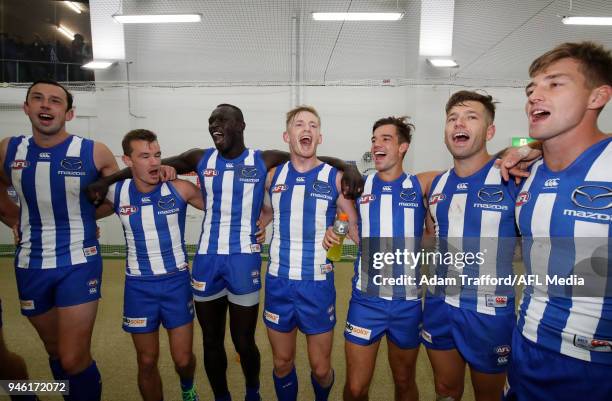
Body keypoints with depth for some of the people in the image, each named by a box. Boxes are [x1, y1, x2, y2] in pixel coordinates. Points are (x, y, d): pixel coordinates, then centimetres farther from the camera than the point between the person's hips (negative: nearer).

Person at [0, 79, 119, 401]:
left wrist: (85, 215, -2)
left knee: (74, 359, -4)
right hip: (30, 265, 4)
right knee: (55, 351, 19)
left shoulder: (94, 152, -11)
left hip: (79, 263, -4)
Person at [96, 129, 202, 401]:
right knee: (147, 361, 12)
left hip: (177, 281, -1)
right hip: (138, 286, 1)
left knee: (183, 359, 8)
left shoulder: (179, 189, -12)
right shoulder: (116, 193, -5)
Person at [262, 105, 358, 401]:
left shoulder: (335, 178, -5)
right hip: (278, 282, 2)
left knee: (321, 368, 12)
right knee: (282, 363, 16)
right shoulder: (273, 176, 2)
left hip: (317, 283, -2)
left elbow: (356, 228, 0)